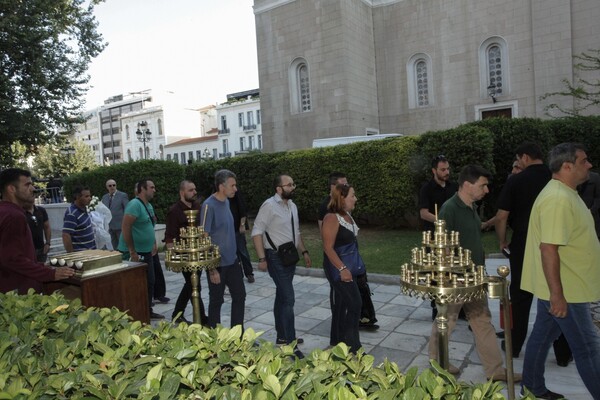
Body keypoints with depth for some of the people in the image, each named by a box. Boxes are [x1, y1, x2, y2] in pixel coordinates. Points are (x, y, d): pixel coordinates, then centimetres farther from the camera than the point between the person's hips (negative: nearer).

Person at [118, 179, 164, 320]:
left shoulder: (149, 206, 11)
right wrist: (132, 251, -23)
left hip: (146, 252, 9)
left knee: (150, 282, 15)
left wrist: (153, 244, 16)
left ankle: (148, 311, 28)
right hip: (134, 253, -9)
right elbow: (125, 228, -24)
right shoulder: (135, 204, -18)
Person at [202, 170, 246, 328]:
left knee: (240, 296, 13)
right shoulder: (209, 205, -18)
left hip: (232, 261, 8)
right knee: (216, 301, 8)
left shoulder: (226, 202, 5)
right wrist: (211, 269, -19)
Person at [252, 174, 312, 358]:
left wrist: (304, 252, 15)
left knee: (282, 297, 17)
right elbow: (257, 232, -17)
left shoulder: (292, 206, 10)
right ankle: (290, 344, -2)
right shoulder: (269, 205, -15)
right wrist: (262, 258, -21)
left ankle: (282, 336, 30)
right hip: (276, 258, -8)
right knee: (288, 299, -10)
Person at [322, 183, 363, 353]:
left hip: (349, 266, 9)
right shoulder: (332, 218, -19)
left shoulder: (347, 215, 9)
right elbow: (328, 247, -22)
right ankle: (352, 346, 5)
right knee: (355, 303, -7)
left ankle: (342, 343, 28)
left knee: (344, 304, 15)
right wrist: (342, 268, -27)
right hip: (338, 267, -9)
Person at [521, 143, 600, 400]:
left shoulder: (565, 194, 11)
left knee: (542, 336, 17)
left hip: (560, 287, 10)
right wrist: (557, 294, -26)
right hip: (564, 290, -10)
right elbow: (548, 248, -27)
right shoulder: (559, 199, -23)